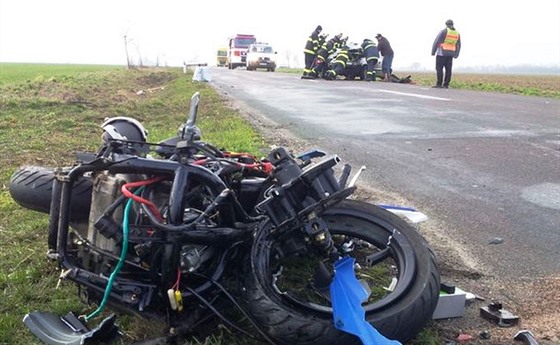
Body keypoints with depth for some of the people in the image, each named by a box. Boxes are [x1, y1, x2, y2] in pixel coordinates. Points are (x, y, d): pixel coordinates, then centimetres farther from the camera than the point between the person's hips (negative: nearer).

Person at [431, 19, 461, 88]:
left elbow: (436, 42, -11)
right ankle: (446, 84, 3)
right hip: (450, 54, 6)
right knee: (448, 69, 4)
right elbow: (458, 46, 13)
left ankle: (439, 84, -9)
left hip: (442, 53, -5)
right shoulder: (457, 33, 9)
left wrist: (433, 52, -5)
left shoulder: (443, 31, -7)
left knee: (439, 68, -4)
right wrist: (456, 55, 21)